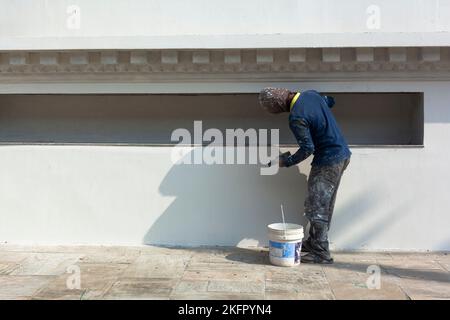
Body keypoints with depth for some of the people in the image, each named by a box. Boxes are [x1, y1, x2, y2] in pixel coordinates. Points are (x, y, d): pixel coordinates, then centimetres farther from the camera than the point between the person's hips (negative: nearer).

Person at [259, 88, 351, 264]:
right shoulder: (311, 94, 2)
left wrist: (286, 162, -6)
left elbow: (307, 149, -18)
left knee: (316, 206, -2)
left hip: (328, 161, -9)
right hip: (343, 154, 9)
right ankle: (313, 242, 27)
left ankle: (321, 253, 2)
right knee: (324, 204, 16)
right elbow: (330, 101, 21)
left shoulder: (296, 118, -23)